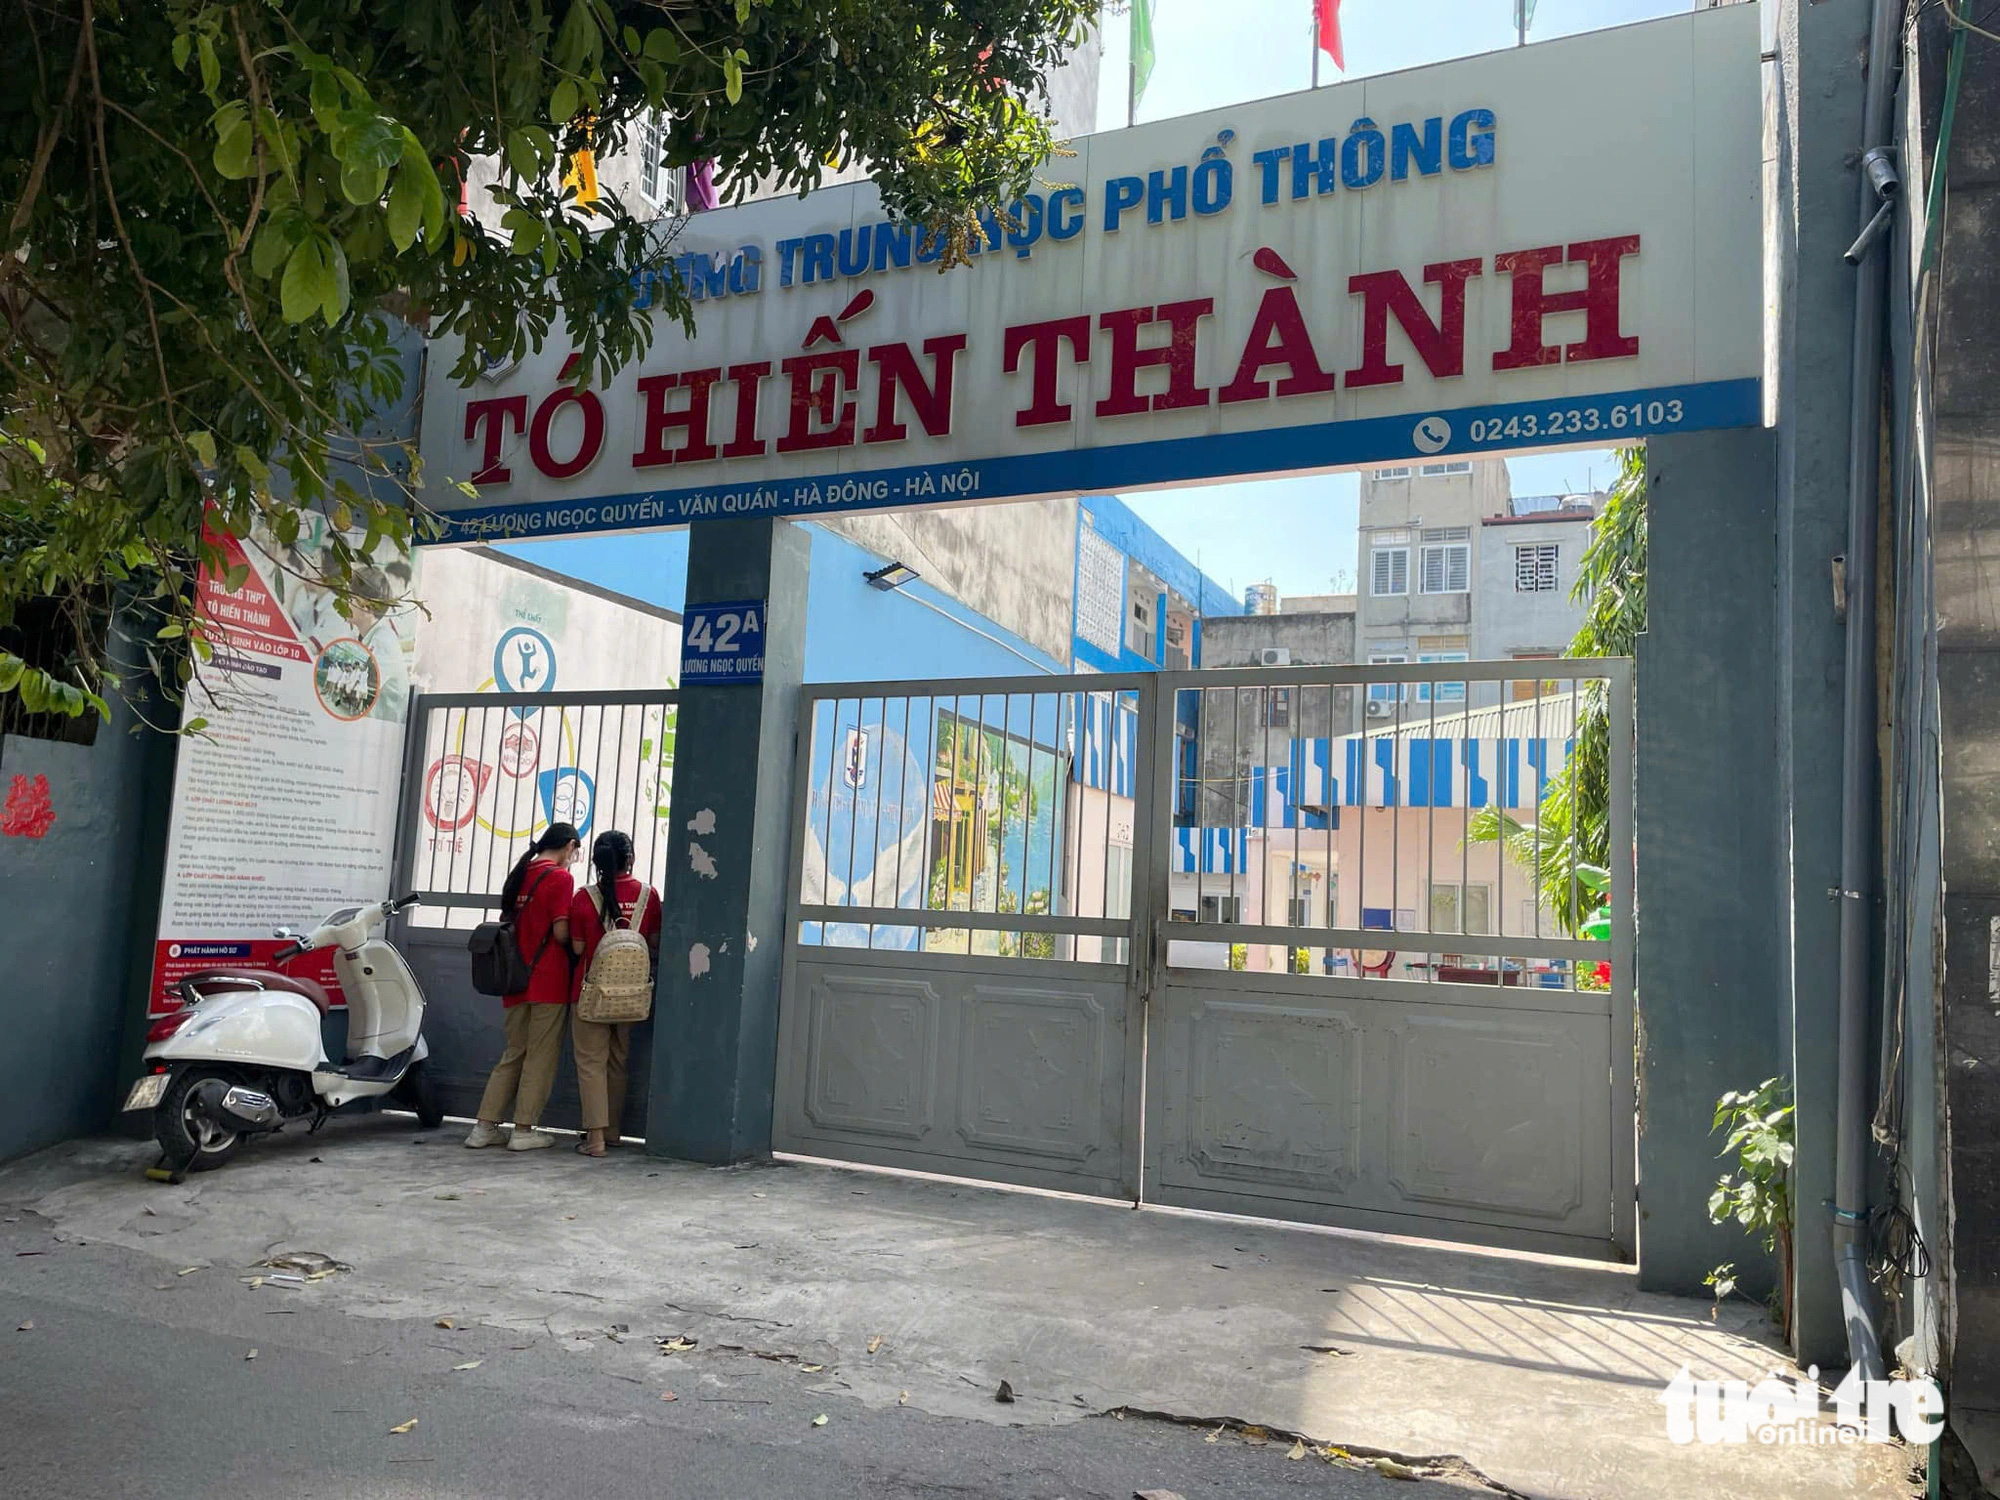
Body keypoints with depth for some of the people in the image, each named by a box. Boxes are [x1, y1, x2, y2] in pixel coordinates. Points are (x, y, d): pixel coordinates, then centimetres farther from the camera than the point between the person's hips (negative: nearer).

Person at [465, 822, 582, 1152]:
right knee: (541, 1057, 1)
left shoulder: (518, 874, 13)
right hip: (548, 979, -7)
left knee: (513, 1054, 14)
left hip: (516, 976, 7)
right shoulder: (559, 877, -10)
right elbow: (561, 932, -16)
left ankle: (485, 1127, 13)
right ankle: (524, 1130, 4)